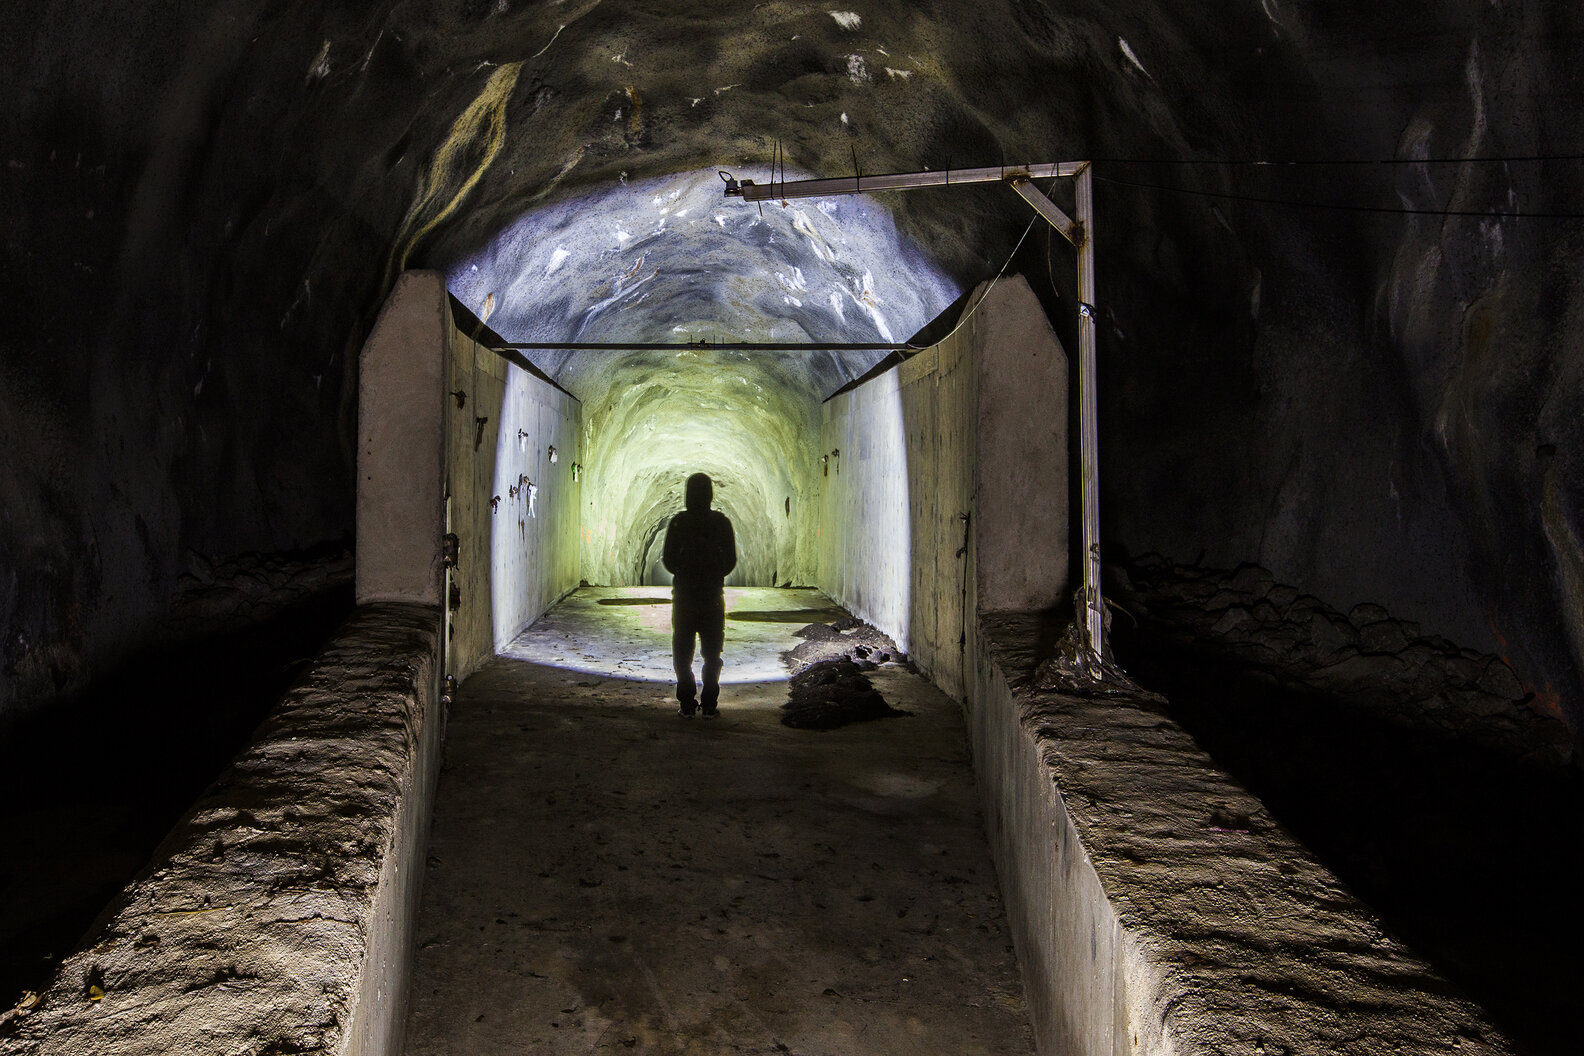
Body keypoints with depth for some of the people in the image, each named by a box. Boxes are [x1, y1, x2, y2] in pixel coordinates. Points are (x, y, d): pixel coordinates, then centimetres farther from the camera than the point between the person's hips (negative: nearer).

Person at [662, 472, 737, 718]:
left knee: (682, 651, 9)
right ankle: (709, 705, 7)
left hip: (684, 594, 0)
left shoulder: (678, 521, -6)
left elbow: (668, 560, -2)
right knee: (712, 652, 9)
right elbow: (731, 561, 0)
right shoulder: (721, 521, -4)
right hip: (713, 594, 1)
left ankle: (687, 704, 7)